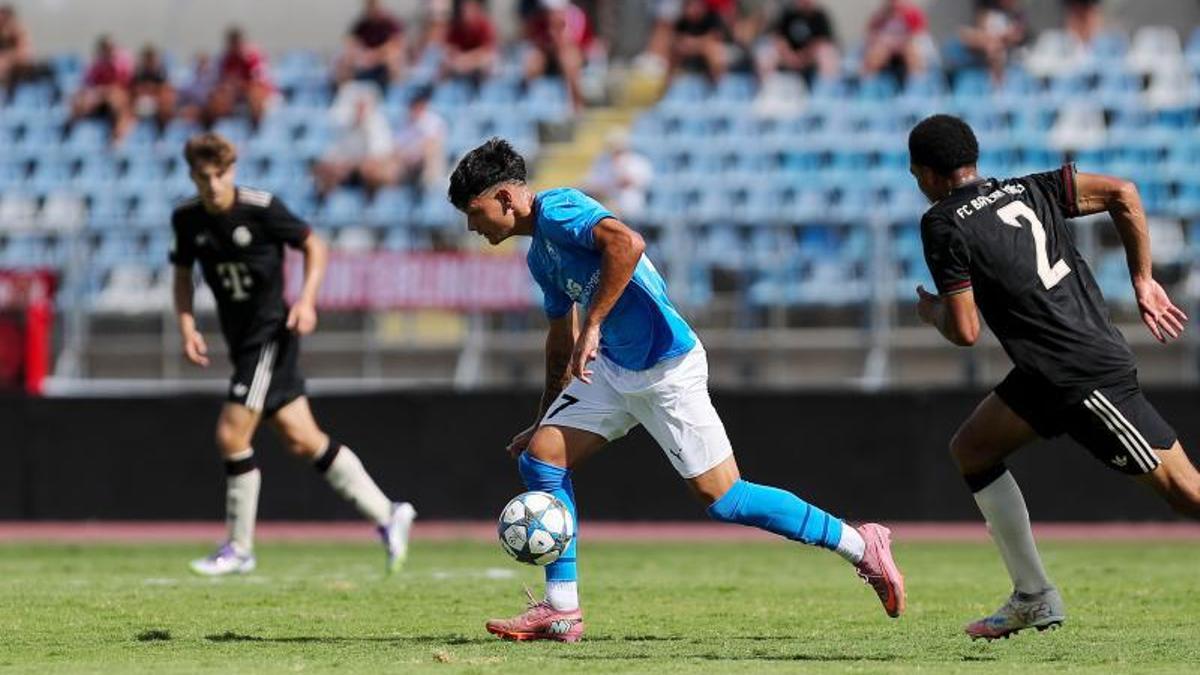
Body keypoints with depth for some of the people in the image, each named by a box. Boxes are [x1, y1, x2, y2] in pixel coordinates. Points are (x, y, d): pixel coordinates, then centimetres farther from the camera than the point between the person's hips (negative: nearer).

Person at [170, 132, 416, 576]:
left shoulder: (261, 208, -14)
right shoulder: (187, 219, 1)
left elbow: (313, 246, -3)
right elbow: (182, 273, 16)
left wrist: (307, 299, -15)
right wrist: (187, 326, 1)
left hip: (271, 331, -6)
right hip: (241, 339, 6)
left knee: (231, 435, -12)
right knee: (302, 439, 5)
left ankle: (239, 549, 2)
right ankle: (386, 515, 14)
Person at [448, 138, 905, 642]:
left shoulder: (557, 210, -16)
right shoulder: (541, 253, 15)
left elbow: (626, 243, -35)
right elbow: (562, 342, 26)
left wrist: (592, 326, -30)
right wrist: (543, 420, 31)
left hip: (666, 368, -10)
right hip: (613, 369, 10)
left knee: (722, 498, -6)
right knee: (540, 456, 0)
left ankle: (860, 546, 6)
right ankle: (561, 610, 3)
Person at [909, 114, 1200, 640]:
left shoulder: (942, 225, -7)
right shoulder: (1028, 191, 13)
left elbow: (965, 332, -11)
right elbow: (1123, 193, 4)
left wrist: (932, 312, 12)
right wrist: (1143, 281, 10)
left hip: (1082, 378, -8)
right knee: (971, 449, 16)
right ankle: (1034, 598, 18)